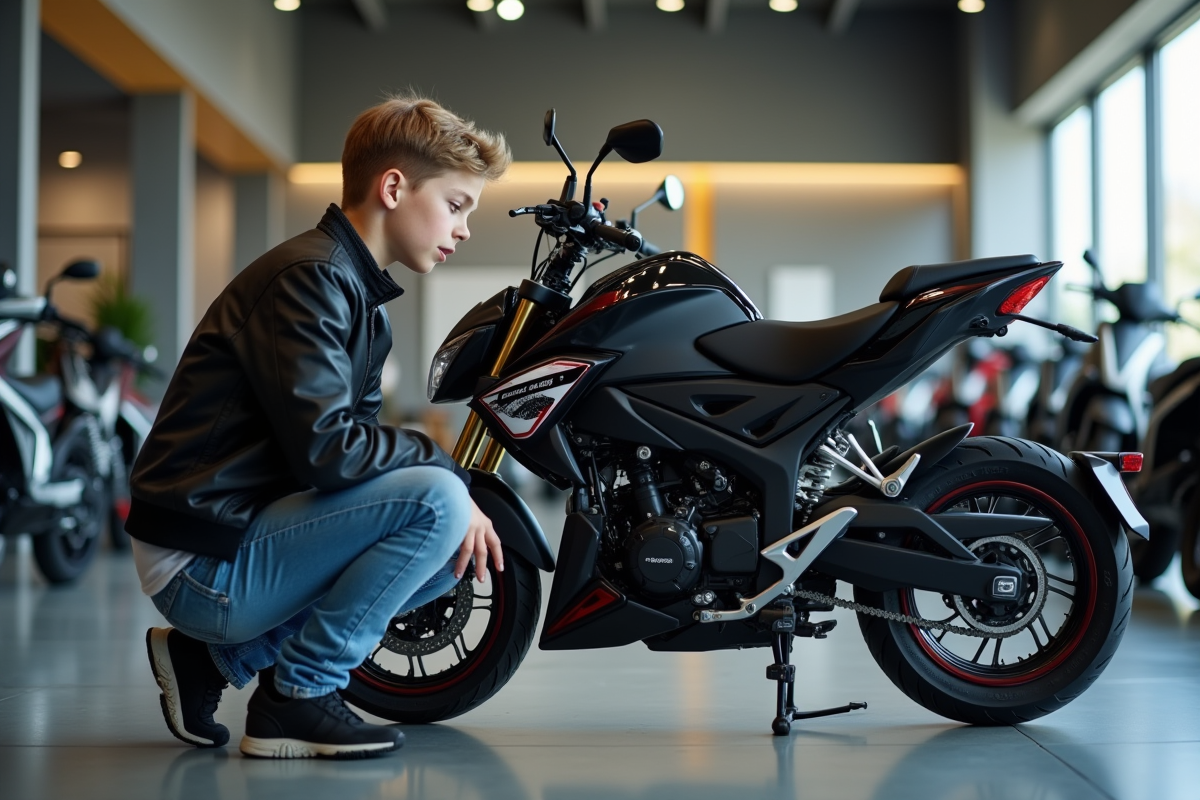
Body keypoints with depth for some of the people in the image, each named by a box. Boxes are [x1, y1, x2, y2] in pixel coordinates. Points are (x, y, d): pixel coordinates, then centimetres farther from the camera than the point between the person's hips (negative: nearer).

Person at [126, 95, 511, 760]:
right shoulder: (308, 279, -16)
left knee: (457, 551, 14)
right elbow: (324, 449, -26)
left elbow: (359, 442, 16)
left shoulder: (358, 296, 17)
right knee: (436, 501, -21)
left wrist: (458, 500, -1)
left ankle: (215, 656, 14)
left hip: (244, 527, 10)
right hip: (203, 563, -10)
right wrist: (443, 465, -10)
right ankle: (297, 696, -7)